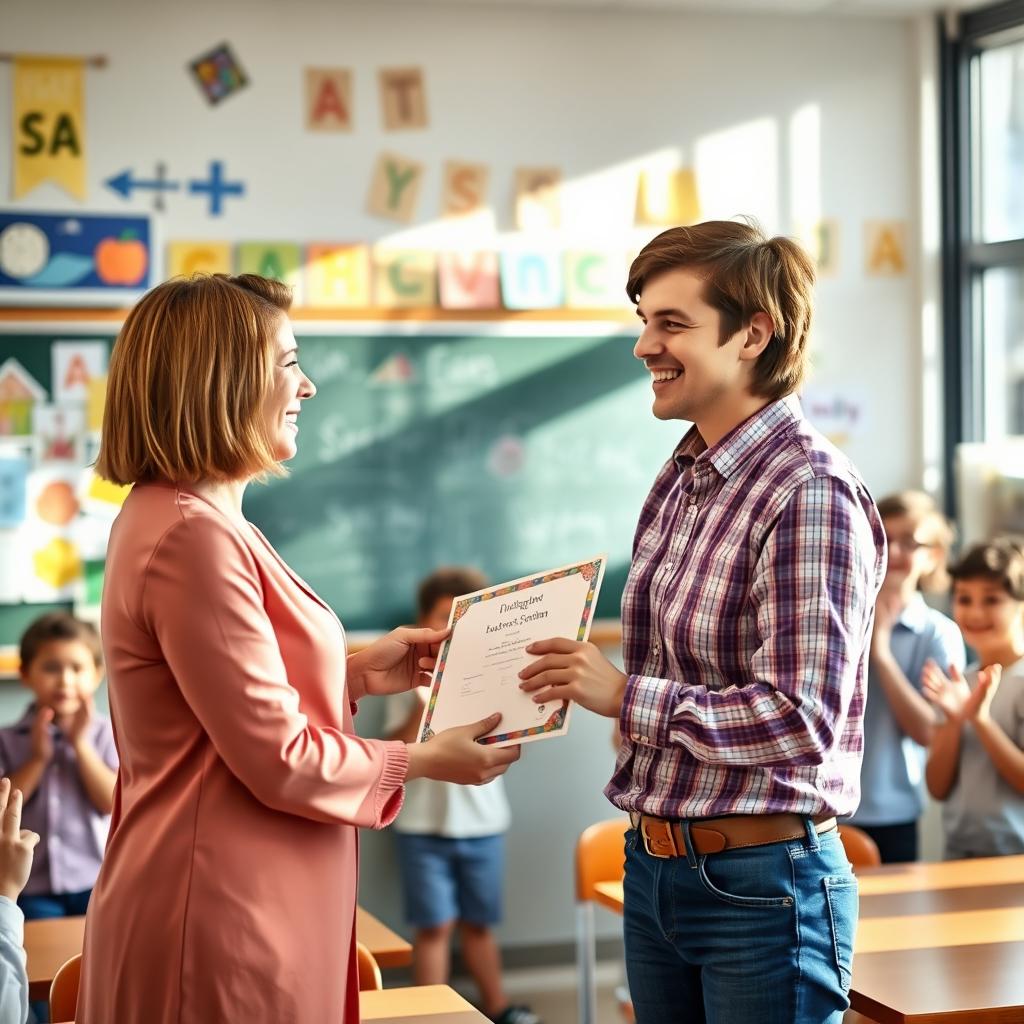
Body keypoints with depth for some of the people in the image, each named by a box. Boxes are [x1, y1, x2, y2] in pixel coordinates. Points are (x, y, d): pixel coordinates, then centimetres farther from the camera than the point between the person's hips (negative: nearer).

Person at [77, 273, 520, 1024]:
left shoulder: (175, 516, 12)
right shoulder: (193, 538, -21)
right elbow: (280, 759, -20)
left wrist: (358, 674, 11)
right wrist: (426, 761, -7)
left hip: (254, 908, 10)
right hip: (220, 925, -10)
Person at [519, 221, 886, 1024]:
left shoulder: (810, 493, -18)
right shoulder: (681, 478, 8)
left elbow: (803, 720, -22)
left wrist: (625, 695, -20)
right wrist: (580, 679, 2)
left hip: (759, 884, -8)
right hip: (655, 866, 8)